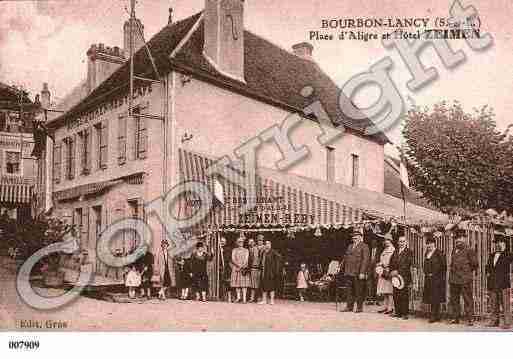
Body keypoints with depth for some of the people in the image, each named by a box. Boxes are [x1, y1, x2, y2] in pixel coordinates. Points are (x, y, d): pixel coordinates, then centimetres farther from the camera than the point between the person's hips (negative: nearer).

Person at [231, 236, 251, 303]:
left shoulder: (246, 251, 11)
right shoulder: (234, 250, 12)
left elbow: (246, 259, 0)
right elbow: (233, 259, 0)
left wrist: (242, 266, -15)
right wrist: (238, 265, -14)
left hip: (244, 269, -1)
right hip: (235, 268, 1)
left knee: (244, 283, -7)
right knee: (237, 283, 1)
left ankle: (244, 298, -10)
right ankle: (238, 297, 11)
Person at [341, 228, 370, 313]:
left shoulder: (364, 247, -1)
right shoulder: (350, 246, 20)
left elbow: (365, 260, -9)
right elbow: (346, 258, 21)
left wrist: (362, 272, -17)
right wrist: (345, 270, 11)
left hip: (358, 274, -6)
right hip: (349, 273, 6)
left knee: (359, 291, -1)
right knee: (350, 291, 7)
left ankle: (359, 307, 6)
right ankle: (349, 307, 12)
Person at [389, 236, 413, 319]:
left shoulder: (409, 252, 0)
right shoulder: (395, 252, 17)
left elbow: (407, 265, -10)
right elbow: (391, 263, 14)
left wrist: (398, 271, -15)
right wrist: (392, 272, -3)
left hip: (405, 276, -5)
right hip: (395, 276, 5)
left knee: (404, 295, -5)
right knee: (396, 295, 4)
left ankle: (404, 313, 0)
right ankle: (398, 312, 12)